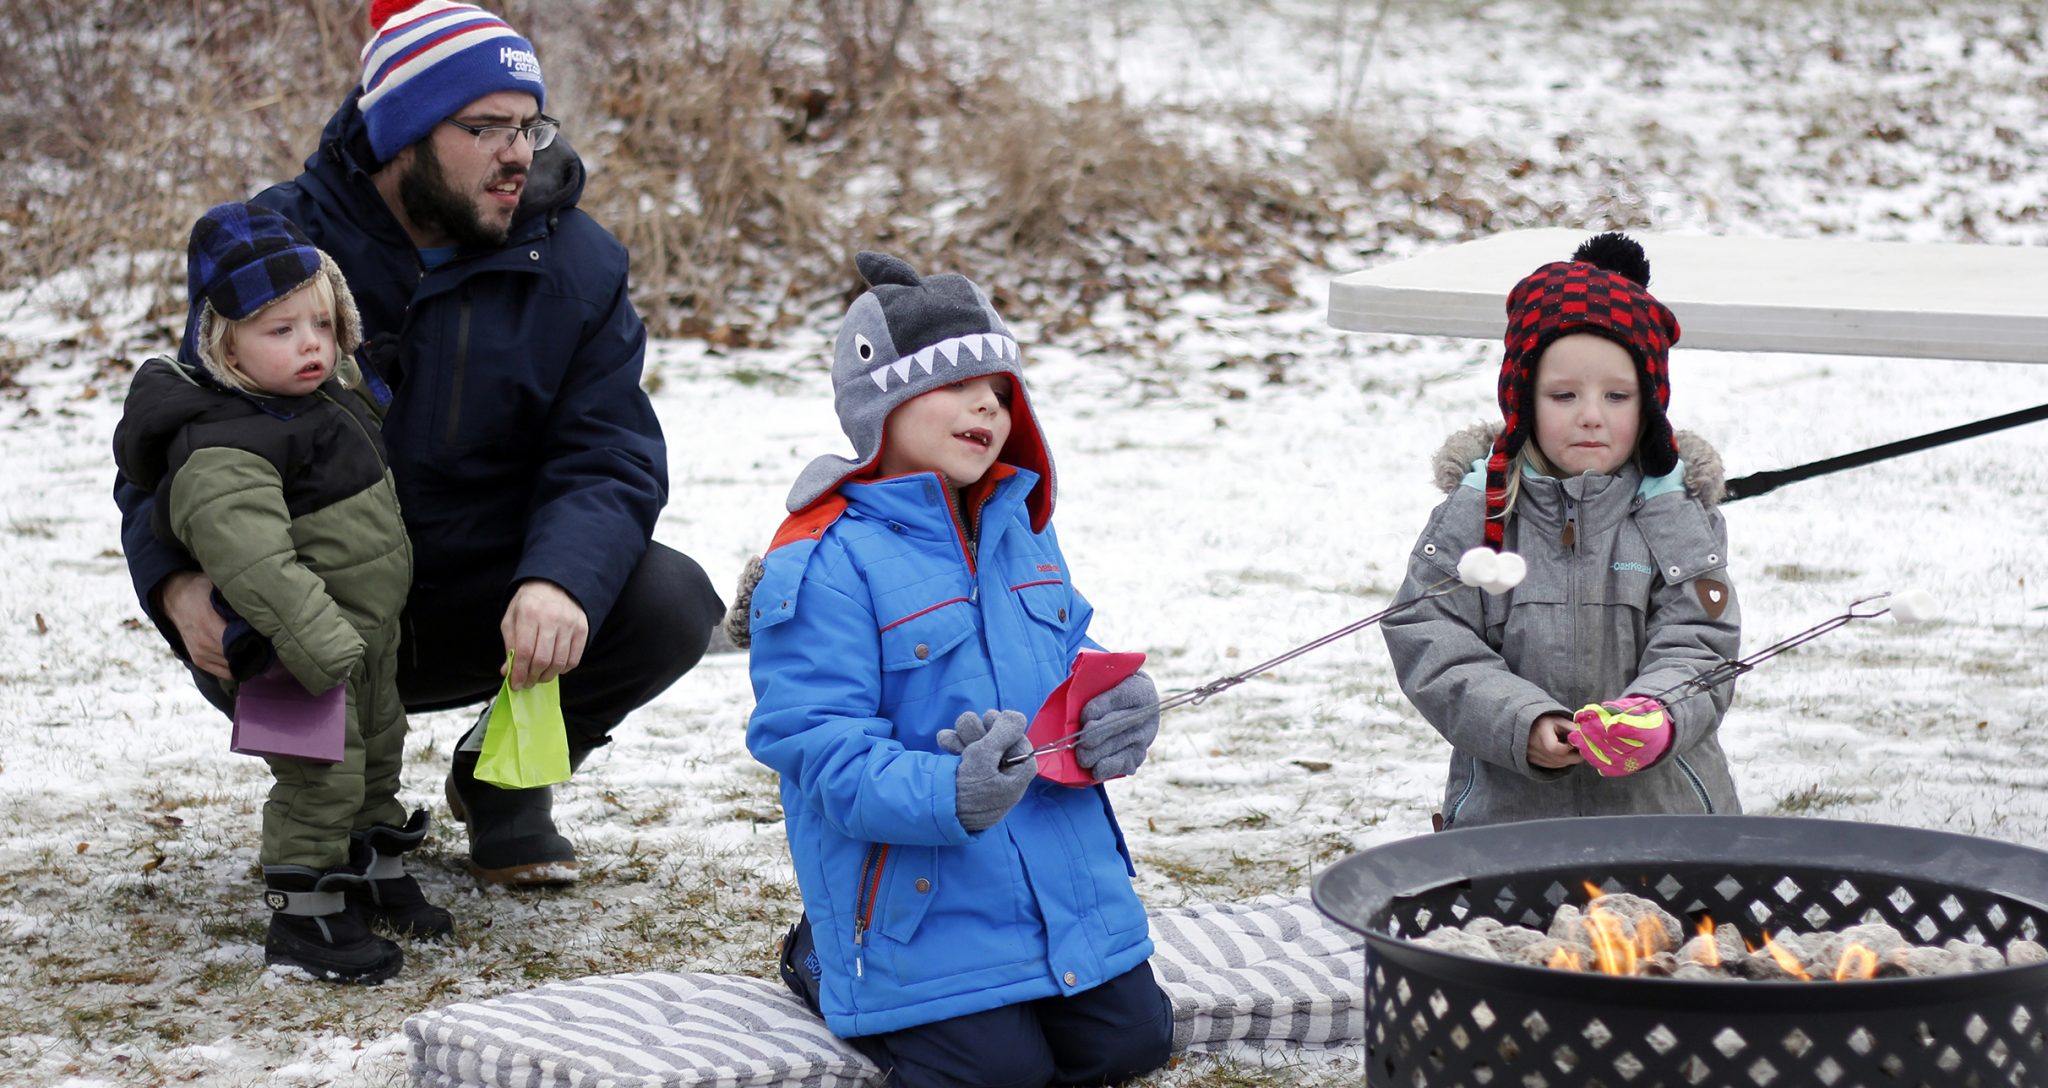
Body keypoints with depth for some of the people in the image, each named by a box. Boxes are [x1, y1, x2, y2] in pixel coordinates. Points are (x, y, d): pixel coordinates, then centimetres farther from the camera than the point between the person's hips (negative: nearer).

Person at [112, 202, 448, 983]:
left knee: (377, 757, 22)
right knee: (320, 778, -7)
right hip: (295, 653, -10)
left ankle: (372, 872, 40)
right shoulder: (222, 449, -28)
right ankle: (302, 916, 5)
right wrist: (321, 646, -40)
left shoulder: (329, 393, 4)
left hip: (366, 636, 10)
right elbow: (253, 558, -37)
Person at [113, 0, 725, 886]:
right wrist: (180, 579, -30)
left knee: (671, 604, -24)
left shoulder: (574, 266, -5)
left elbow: (608, 456, -11)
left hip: (493, 607, 1)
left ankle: (505, 779, 7)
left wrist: (559, 582, -35)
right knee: (229, 645, -34)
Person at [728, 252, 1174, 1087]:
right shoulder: (824, 562, -15)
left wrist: (1119, 713, -7)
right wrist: (946, 796, -36)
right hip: (921, 904, -7)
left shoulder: (1021, 530, 10)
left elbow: (1073, 665, 18)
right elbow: (821, 745, -20)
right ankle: (827, 963, 15)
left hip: (1065, 885, 7)